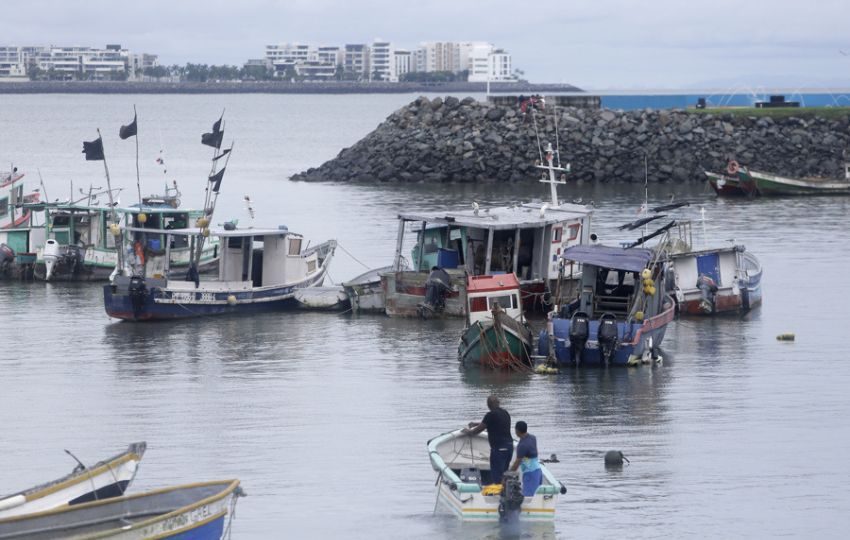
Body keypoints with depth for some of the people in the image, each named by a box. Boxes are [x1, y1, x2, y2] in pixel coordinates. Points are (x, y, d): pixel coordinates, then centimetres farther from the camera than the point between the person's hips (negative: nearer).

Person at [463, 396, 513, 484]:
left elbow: (478, 430, -1)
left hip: (499, 448, -8)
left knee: (496, 475, -5)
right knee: (503, 474, 14)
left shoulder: (491, 415, -12)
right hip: (509, 446, 8)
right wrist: (475, 424, 40)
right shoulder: (505, 413, 14)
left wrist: (468, 431, 19)